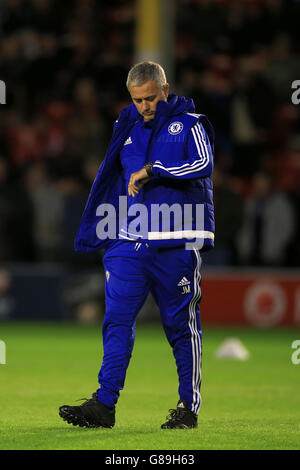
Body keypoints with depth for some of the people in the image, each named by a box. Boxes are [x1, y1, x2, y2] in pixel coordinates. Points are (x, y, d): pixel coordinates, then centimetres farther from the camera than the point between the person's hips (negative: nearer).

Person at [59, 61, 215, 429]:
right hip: (129, 243, 4)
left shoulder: (189, 124, 2)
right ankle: (104, 405, -6)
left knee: (181, 326, 2)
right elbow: (111, 181, 24)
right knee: (117, 320, -4)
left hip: (176, 244, -4)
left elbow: (204, 164, -15)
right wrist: (96, 234, 19)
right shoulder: (127, 128, 16)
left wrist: (152, 171, -19)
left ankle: (189, 406, 11)